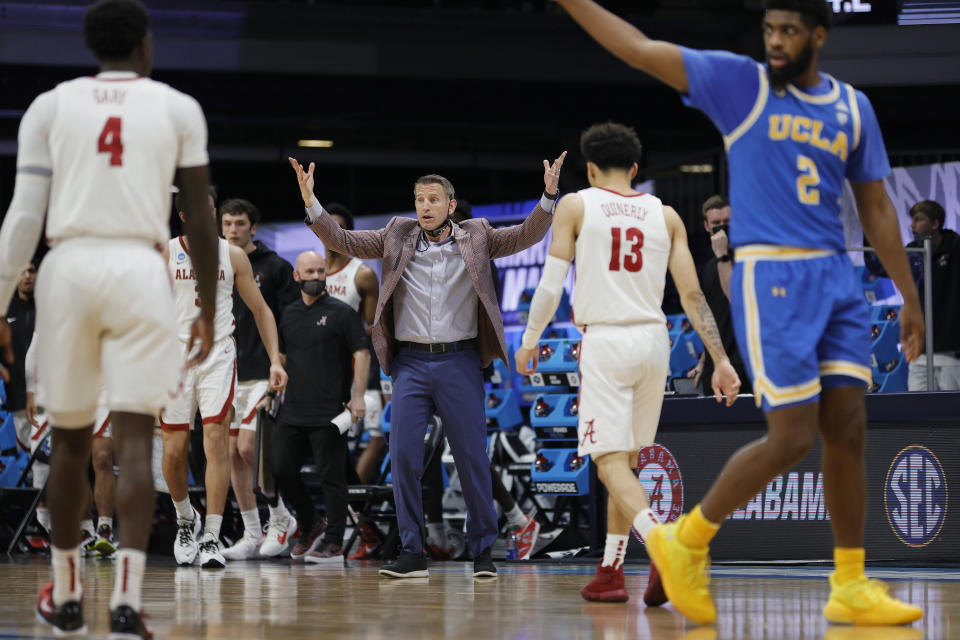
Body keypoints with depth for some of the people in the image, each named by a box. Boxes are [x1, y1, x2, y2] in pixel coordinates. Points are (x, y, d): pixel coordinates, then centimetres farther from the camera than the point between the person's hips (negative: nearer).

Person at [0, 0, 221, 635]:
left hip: (69, 269, 1)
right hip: (140, 272, -1)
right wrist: (208, 311, 15)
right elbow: (200, 221, 7)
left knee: (70, 439, 14)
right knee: (135, 440, -4)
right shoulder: (178, 108, 8)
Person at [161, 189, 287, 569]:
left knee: (216, 441, -14)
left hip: (218, 356, 0)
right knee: (174, 451, 1)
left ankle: (211, 538, -15)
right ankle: (186, 520, 29)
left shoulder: (232, 255, 5)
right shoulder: (165, 253, 2)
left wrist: (275, 360, 2)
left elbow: (261, 310, 10)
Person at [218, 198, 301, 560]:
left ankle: (281, 518, 3)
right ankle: (252, 535, 8)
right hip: (229, 375, 5)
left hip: (263, 374, -5)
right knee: (232, 453, 2)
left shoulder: (275, 268, -2)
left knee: (248, 447, -14)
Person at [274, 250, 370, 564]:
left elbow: (361, 354, -5)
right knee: (281, 470, 4)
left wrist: (358, 396, -13)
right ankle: (311, 527, 22)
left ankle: (334, 544, 1)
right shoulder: (288, 315, 14)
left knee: (331, 477, -4)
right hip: (292, 413, 6)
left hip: (329, 414, -6)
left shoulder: (341, 312, -2)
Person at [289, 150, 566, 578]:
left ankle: (483, 550, 11)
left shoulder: (476, 238, 5)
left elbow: (526, 236, -3)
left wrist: (548, 197, -19)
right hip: (411, 362, 1)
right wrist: (312, 204, -9)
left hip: (460, 362, -1)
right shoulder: (397, 238, 7)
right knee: (403, 457, -4)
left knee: (472, 459, 0)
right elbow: (343, 241, 5)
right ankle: (412, 553, 3)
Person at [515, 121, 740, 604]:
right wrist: (721, 360, 7)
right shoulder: (665, 215, 10)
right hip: (654, 339, 4)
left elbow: (551, 283, -2)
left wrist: (530, 338, 12)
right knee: (626, 459, 17)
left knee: (611, 462, -8)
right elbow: (692, 295, 5)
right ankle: (609, 573, 19)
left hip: (605, 341, -4)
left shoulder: (575, 206, 2)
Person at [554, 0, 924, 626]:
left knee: (848, 433, 1)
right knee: (792, 437, -10)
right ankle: (685, 541, 8)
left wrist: (909, 297, 15)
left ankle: (851, 587, 9)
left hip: (837, 279, 5)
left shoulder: (854, 107, 12)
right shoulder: (738, 82, -1)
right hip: (769, 278, -5)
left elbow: (876, 205, 17)